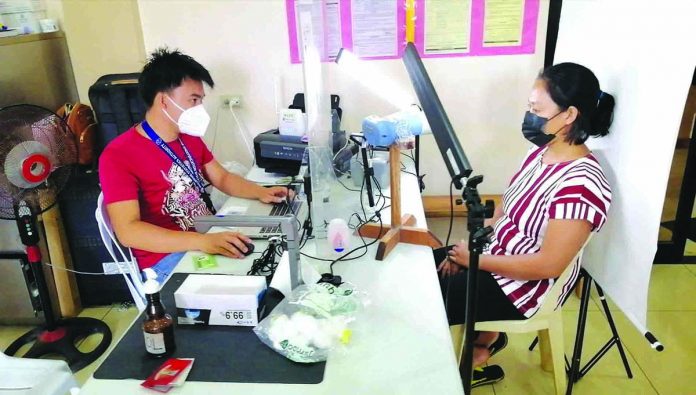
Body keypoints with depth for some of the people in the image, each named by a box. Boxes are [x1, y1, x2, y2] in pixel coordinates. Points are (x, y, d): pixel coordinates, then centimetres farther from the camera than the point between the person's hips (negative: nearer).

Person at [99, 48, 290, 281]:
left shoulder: (189, 137, 9)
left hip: (211, 237, 8)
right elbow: (127, 231, -24)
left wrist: (261, 193, -3)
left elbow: (222, 178, 18)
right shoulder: (118, 156, -15)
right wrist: (202, 241, -36)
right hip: (168, 257, -7)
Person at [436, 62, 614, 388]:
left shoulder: (580, 184, -29)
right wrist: (468, 246, -3)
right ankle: (484, 335, 23)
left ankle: (485, 338, 20)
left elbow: (549, 265, -28)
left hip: (528, 287, -9)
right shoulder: (542, 151, -1)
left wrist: (477, 260, -20)